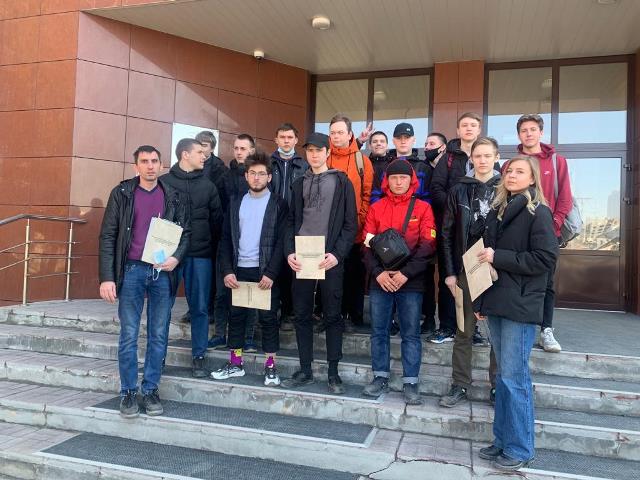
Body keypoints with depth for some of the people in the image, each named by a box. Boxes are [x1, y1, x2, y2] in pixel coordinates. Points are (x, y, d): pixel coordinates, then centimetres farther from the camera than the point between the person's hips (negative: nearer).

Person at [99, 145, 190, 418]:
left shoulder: (173, 196, 7)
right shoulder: (122, 193, 2)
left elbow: (186, 231, 11)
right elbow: (108, 236, 0)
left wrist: (176, 257, -9)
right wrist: (107, 277, -8)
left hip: (163, 273, 2)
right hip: (131, 271, -1)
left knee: (158, 336, 7)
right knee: (128, 336, 3)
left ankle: (150, 390, 20)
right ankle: (128, 392, 16)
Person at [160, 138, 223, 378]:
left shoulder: (208, 185, 11)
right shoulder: (164, 182, 1)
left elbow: (217, 219, 12)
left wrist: (211, 245, 5)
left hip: (201, 255, 2)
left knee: (200, 307, 4)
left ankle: (199, 357, 15)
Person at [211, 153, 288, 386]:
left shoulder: (278, 204, -1)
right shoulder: (236, 202, 10)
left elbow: (281, 241, -7)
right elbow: (226, 239, 7)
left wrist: (271, 273, -15)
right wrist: (227, 270, -4)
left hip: (265, 271, -3)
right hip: (239, 269, 4)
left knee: (268, 317, 3)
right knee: (236, 316, 9)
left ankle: (270, 366, 13)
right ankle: (235, 363, 22)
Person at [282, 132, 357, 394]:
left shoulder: (341, 181, 4)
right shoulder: (299, 183, 16)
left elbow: (350, 223, -2)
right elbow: (291, 221, 12)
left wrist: (337, 254, -14)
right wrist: (290, 251, -3)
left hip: (330, 258, -3)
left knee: (333, 316, 3)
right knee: (301, 315, 7)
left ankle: (333, 373, 13)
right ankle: (305, 370, 18)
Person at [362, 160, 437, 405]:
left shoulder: (423, 208, 2)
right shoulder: (376, 208, 8)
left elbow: (428, 246, -5)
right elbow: (367, 244, 4)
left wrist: (405, 273, -14)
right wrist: (378, 272, -10)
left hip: (411, 282, -2)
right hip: (380, 280, 2)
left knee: (411, 333, 3)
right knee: (379, 331, 8)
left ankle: (410, 383, 12)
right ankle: (380, 377, 20)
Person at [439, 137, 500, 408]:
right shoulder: (459, 191, 5)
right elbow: (447, 233, 4)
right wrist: (450, 272, -1)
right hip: (467, 269, 0)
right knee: (464, 330, 7)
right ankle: (460, 385, 18)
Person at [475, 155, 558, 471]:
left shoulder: (538, 212, -5)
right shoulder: (497, 211, 15)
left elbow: (545, 259, -13)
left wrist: (498, 257, -15)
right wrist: (481, 301, 14)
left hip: (520, 306, -6)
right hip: (496, 303, 6)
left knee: (514, 377, -3)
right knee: (504, 376, 12)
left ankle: (520, 449, 11)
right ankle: (503, 440, 22)